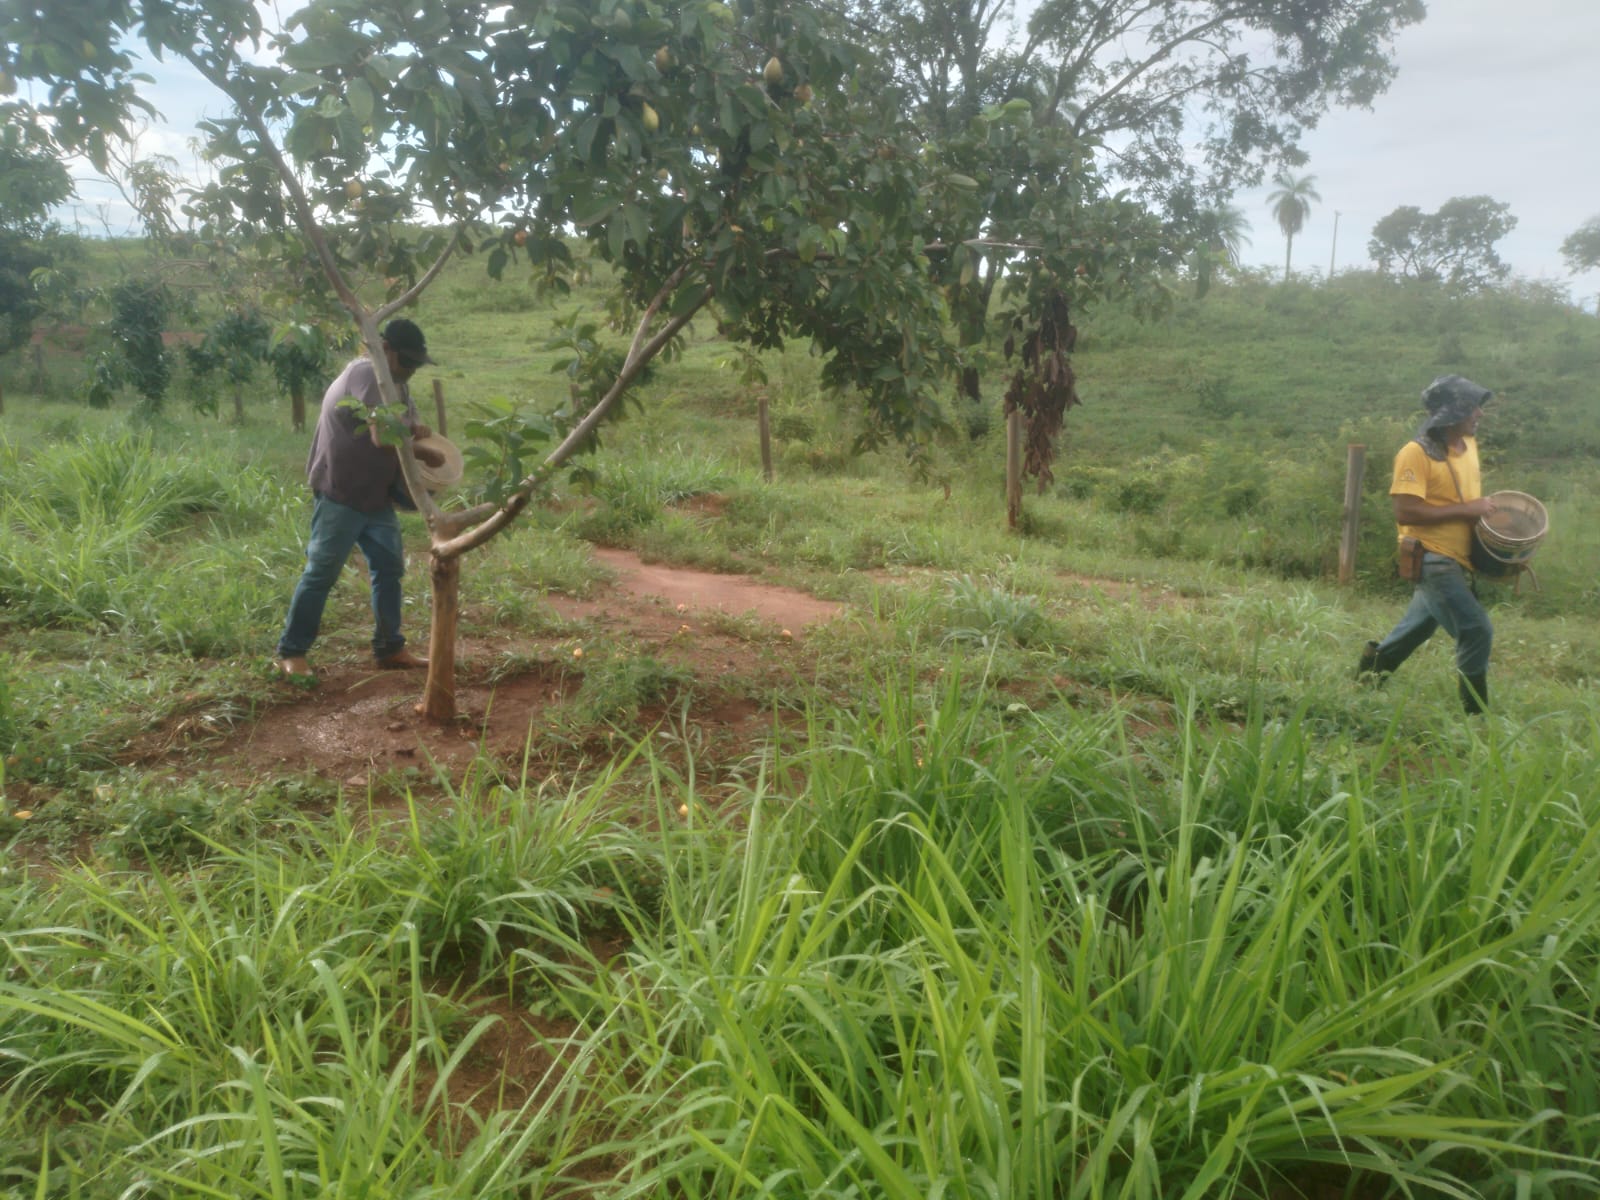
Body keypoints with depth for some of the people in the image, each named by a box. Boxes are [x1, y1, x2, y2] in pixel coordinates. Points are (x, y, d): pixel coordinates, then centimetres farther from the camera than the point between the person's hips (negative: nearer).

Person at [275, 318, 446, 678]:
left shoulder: (396, 384, 10)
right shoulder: (366, 374, -19)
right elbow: (382, 438, -30)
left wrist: (414, 429, -9)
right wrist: (425, 454, -18)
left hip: (376, 495, 9)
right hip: (339, 494, -9)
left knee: (389, 567, 8)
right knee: (321, 572, -5)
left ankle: (389, 648, 16)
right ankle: (290, 652, 5)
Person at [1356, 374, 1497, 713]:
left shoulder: (1469, 445, 8)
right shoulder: (1416, 453, -18)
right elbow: (1405, 512, -25)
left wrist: (1485, 506, 4)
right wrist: (1465, 510, -23)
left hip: (1458, 559, 9)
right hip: (1432, 559, -9)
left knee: (1424, 621, 24)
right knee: (1477, 630, -13)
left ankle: (1375, 661, 43)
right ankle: (1474, 712, -2)